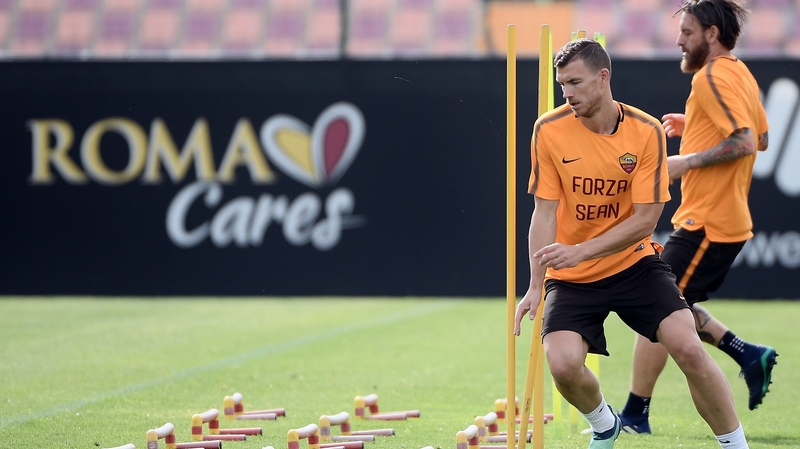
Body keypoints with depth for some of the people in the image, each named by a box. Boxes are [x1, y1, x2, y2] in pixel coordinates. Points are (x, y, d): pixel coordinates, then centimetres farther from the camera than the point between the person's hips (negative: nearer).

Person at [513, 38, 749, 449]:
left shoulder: (647, 132, -12)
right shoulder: (549, 130, -10)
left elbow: (645, 219, -14)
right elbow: (545, 212, -8)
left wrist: (581, 251, -25)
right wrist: (536, 285, -18)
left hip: (633, 264, 0)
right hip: (571, 276, 0)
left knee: (689, 349, -17)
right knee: (564, 365, -20)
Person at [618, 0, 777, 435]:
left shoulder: (713, 78, -17)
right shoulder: (740, 74, 14)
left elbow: (745, 142, -27)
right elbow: (761, 138, 22)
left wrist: (685, 162, -20)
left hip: (707, 225, -10)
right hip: (726, 219, 10)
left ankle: (634, 416, -2)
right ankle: (748, 354, 11)